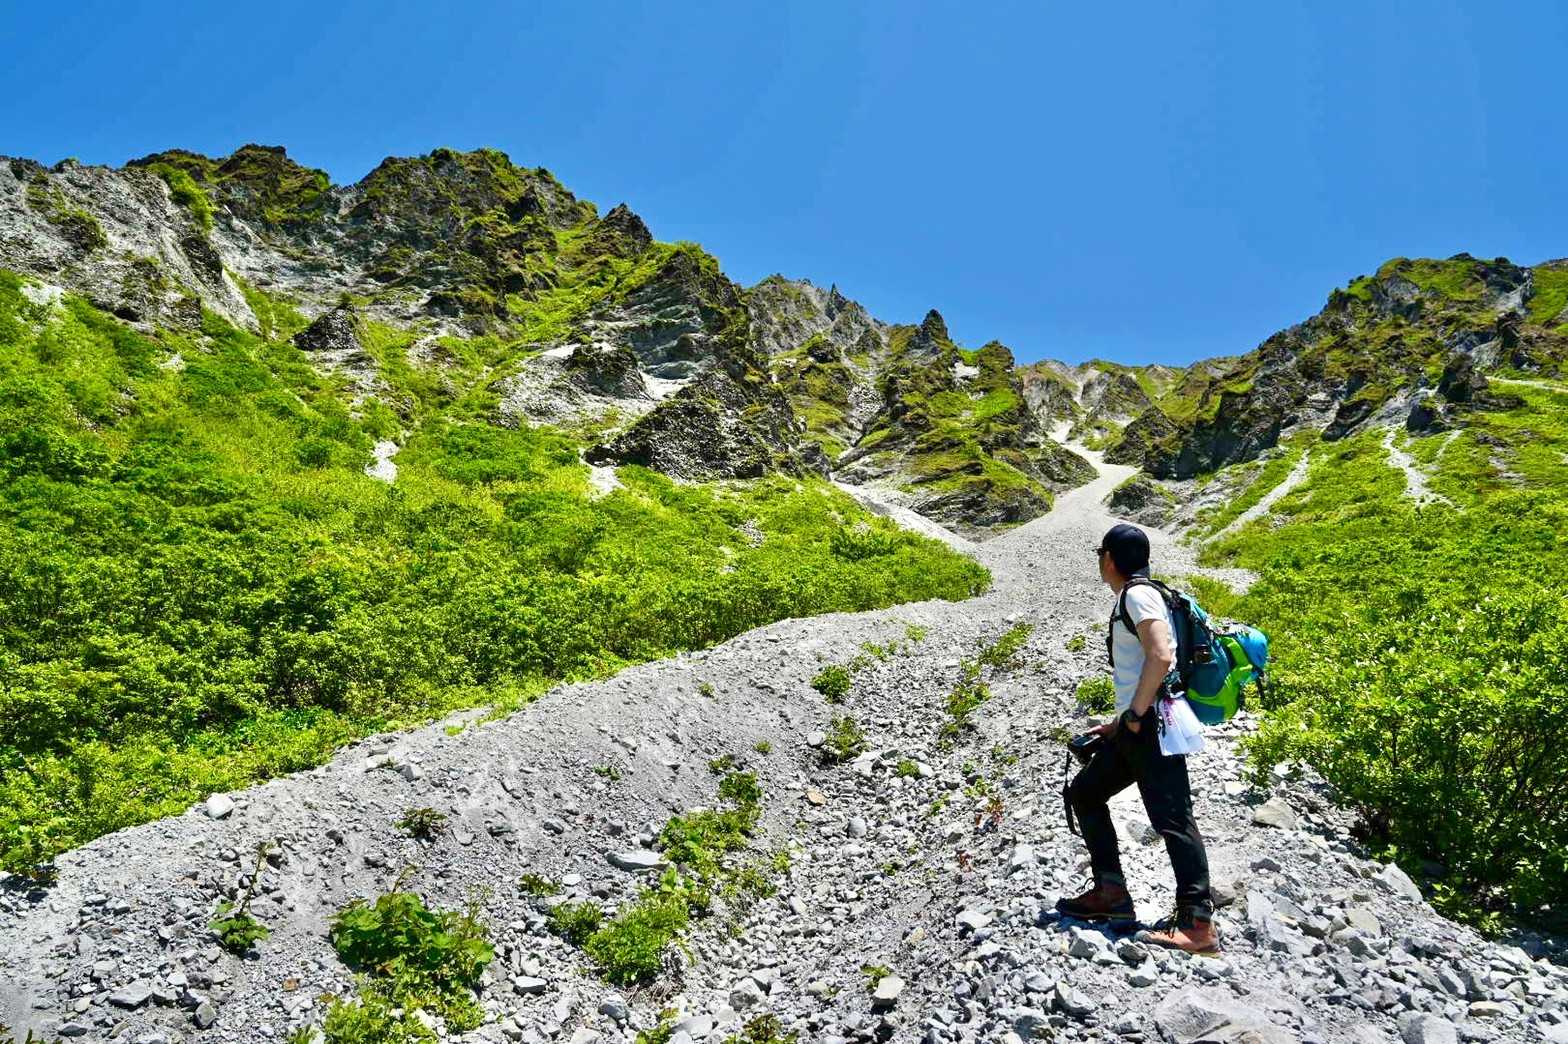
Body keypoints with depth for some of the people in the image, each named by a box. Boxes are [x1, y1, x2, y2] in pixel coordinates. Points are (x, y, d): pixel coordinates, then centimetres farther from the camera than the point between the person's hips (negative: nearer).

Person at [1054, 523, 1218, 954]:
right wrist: (1120, 721, 22)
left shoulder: (1138, 594, -10)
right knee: (1083, 792, 14)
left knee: (1171, 818, -11)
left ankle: (1199, 925, -9)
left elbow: (1161, 656, -25)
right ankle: (1111, 893, 16)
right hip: (1136, 727, 11)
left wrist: (1134, 715, -19)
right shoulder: (1131, 598, 21)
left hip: (1153, 725, -11)